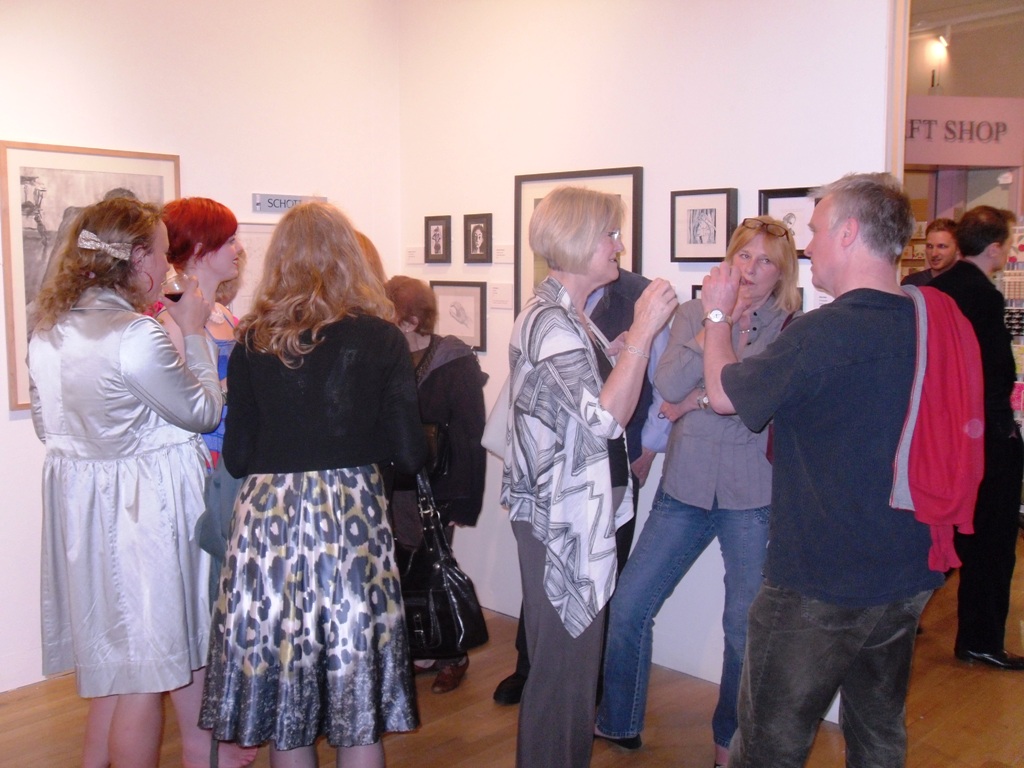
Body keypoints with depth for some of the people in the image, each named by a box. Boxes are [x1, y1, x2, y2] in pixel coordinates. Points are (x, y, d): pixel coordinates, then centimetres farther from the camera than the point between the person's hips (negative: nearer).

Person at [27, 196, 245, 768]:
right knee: (147, 673, 5)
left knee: (114, 661, 21)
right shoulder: (137, 335, -21)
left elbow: (47, 426, 16)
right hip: (144, 505, -8)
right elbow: (204, 412, -10)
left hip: (79, 502, 8)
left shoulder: (48, 333, 5)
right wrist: (193, 334, -2)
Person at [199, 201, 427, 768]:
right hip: (353, 520, -1)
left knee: (282, 701, 15)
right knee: (357, 706, 12)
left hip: (267, 521, 2)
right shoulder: (380, 338, -3)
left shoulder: (252, 342, 1)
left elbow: (236, 458, 2)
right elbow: (409, 455, -5)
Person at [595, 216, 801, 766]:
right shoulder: (692, 314, 5)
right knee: (629, 606, 4)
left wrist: (698, 399, -10)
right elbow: (668, 385, -9)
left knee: (745, 627, 7)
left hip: (753, 497, -2)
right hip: (685, 487, 3)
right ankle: (617, 722, 28)